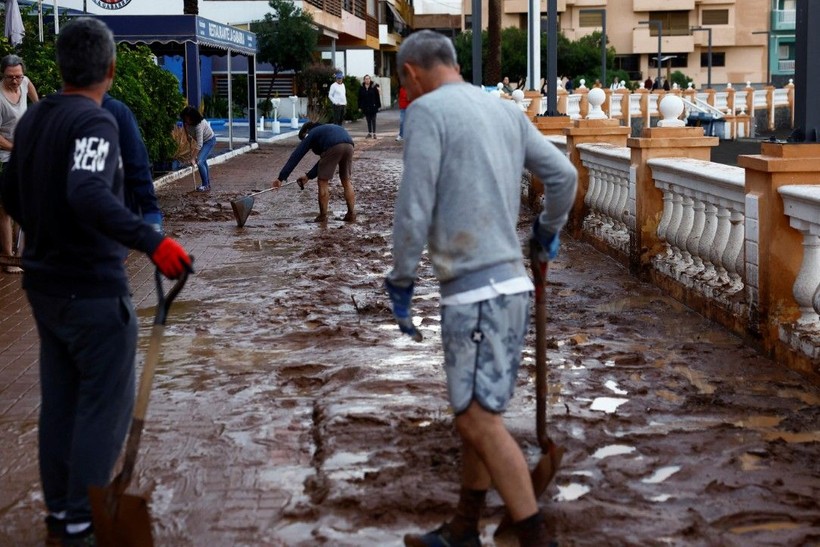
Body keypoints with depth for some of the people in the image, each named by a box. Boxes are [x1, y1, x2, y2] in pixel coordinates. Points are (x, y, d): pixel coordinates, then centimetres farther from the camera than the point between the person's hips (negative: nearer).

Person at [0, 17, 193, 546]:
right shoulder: (95, 121, -18)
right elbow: (89, 195, -34)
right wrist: (152, 241, -40)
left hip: (45, 283, 8)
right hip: (94, 290, -8)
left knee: (60, 400, 16)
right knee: (106, 403, 2)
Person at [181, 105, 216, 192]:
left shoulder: (199, 125, -39)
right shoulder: (187, 122, -16)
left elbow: (199, 144, -41)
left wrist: (194, 159, -41)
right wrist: (189, 136, -5)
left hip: (209, 140, -9)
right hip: (203, 140, 9)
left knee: (200, 161, -18)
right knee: (203, 161, 16)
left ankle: (205, 185, -10)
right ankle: (207, 183, 29)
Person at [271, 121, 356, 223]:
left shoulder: (311, 134, 24)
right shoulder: (324, 130, 41)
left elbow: (295, 156, 20)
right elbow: (324, 160, 40)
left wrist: (281, 178, 20)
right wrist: (309, 176, 43)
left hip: (334, 147, -6)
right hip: (349, 145, 6)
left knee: (323, 182, 9)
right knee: (346, 180, 19)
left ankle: (322, 216, 14)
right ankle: (351, 215, 17)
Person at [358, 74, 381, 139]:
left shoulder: (374, 87, -5)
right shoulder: (361, 88, 2)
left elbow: (377, 97, -5)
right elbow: (360, 98, 4)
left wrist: (378, 105, -8)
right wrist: (360, 107, 2)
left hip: (373, 107, -2)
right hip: (365, 107, 3)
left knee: (373, 120, 2)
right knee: (368, 120, 10)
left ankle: (374, 133, 6)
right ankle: (369, 133, 17)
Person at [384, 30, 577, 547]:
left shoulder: (429, 110, -8)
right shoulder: (505, 109, 12)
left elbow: (414, 207, -13)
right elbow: (564, 175, 13)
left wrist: (401, 282, -2)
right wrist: (549, 229, 31)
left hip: (473, 289, -8)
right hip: (511, 281, 8)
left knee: (479, 418, -4)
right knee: (478, 412, 16)